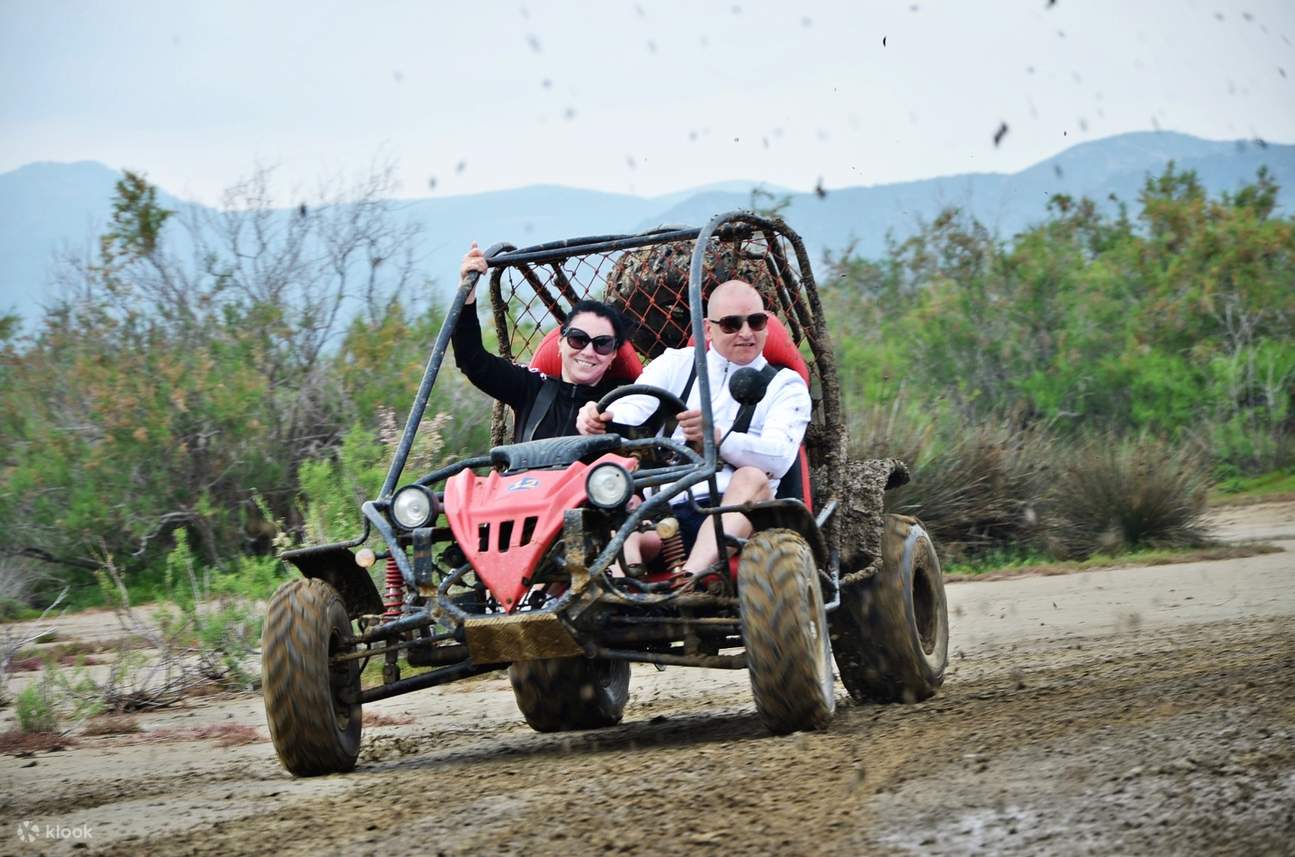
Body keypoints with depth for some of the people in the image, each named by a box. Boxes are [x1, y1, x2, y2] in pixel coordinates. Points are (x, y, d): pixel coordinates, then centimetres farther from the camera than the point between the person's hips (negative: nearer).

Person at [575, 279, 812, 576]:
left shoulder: (786, 385, 16)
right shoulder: (676, 365, 23)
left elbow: (779, 456, -5)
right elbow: (631, 410, 3)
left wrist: (717, 436, -26)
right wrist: (600, 420, -24)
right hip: (660, 507, 2)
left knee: (752, 477, -34)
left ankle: (689, 578, -53)